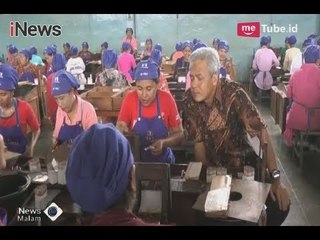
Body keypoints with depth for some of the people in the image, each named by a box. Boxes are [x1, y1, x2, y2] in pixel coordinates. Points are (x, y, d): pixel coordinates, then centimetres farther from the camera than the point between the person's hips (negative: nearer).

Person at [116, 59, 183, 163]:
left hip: (163, 160, 1)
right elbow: (120, 126, -4)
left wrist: (163, 143, -18)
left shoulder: (167, 99, -8)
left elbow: (178, 133, -1)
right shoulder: (130, 98, -9)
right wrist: (121, 128, -25)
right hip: (135, 160, -1)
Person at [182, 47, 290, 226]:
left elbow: (262, 133, -27)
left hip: (243, 161, -2)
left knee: (280, 204, -12)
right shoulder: (190, 101, -13)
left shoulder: (234, 94, -25)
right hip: (214, 165, 2)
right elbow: (199, 142, -6)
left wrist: (276, 178, -28)